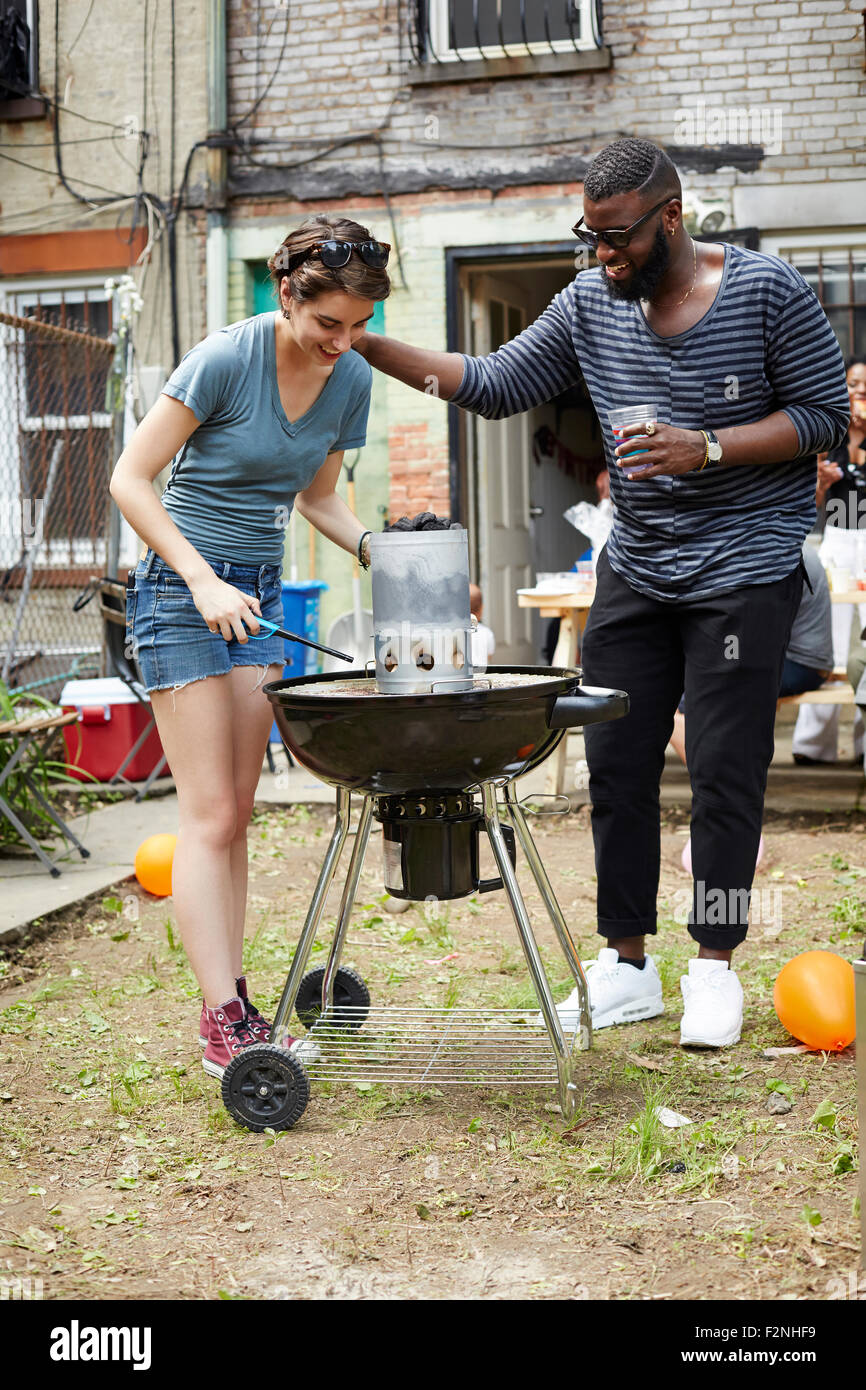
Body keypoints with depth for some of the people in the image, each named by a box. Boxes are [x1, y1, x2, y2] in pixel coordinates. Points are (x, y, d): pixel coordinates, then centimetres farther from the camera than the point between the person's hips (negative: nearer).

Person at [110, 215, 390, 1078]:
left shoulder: (352, 379, 1)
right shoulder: (225, 358, -17)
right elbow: (130, 480, -15)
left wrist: (369, 545, -5)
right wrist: (204, 581, -23)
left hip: (256, 597, 6)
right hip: (181, 591, -6)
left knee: (236, 812, 8)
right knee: (208, 813, -8)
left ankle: (232, 1008, 14)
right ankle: (221, 1025, -5)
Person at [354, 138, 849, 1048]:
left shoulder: (769, 291, -9)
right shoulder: (591, 301, 4)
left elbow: (825, 415, -6)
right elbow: (497, 386, 5)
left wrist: (709, 449, -19)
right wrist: (373, 348, -4)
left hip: (744, 570, -5)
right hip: (634, 568, 5)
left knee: (723, 770, -4)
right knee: (615, 763, 3)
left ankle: (715, 965, 11)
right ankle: (626, 966, 14)